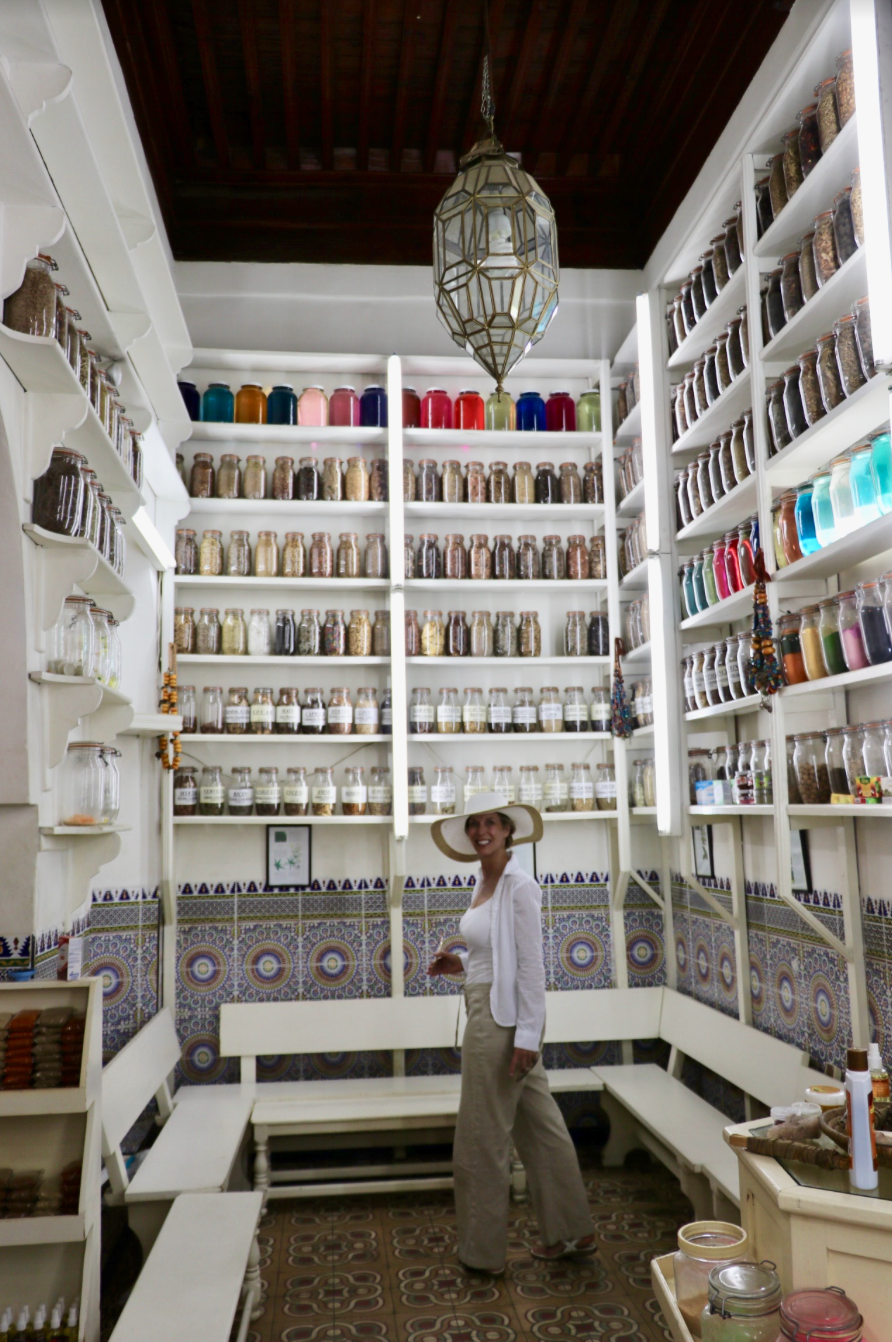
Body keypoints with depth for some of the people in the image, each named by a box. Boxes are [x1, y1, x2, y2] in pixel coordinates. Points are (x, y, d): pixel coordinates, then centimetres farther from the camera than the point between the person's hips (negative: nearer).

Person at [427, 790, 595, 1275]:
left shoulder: (519, 887, -17)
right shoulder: (484, 883, 9)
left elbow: (531, 966, -19)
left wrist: (526, 1036, -20)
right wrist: (460, 963, 4)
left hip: (503, 1019, -9)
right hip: (487, 1012, 9)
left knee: (482, 1138, 5)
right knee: (539, 1125, 17)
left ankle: (482, 1251, 22)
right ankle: (570, 1232, 31)